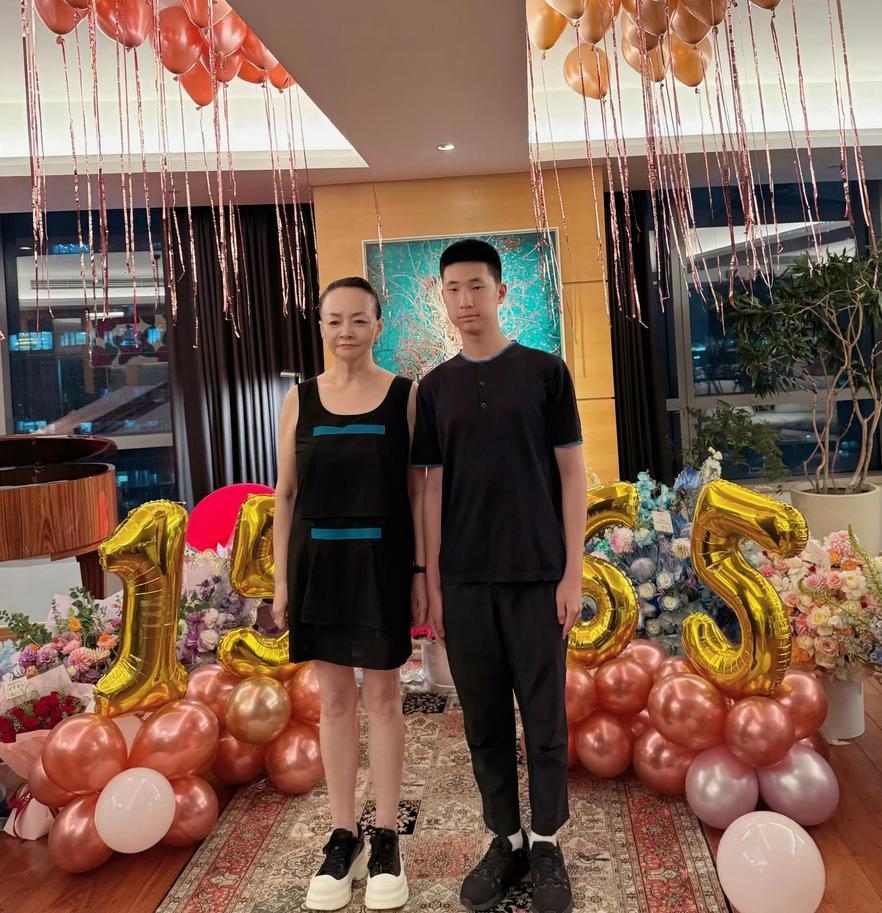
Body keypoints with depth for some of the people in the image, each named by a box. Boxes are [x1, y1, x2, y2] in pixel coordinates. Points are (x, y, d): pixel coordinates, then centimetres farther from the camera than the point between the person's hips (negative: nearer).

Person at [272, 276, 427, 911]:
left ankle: (386, 840, 23)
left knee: (383, 696, 8)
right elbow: (286, 494, 6)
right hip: (318, 560, 2)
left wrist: (421, 570, -5)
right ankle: (344, 837, 25)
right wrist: (281, 578, 4)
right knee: (335, 699, 11)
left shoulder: (406, 395, -1)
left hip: (380, 560, -2)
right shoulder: (300, 400, 5)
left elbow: (417, 490, -1)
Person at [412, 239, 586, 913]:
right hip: (464, 581, 2)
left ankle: (548, 846, 24)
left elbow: (571, 474, 0)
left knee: (545, 717, 7)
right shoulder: (435, 388, 7)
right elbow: (433, 488, 8)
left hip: (537, 576, -2)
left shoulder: (545, 372, 1)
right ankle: (506, 841, 27)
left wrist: (572, 573, -5)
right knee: (484, 719, 10)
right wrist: (433, 584, 4)